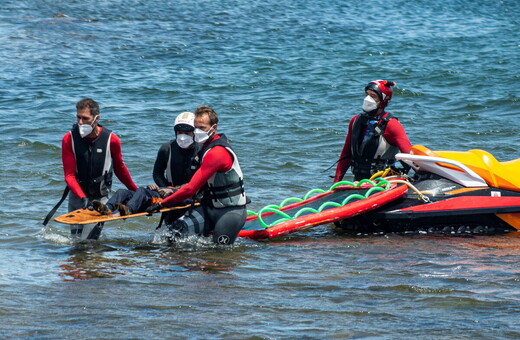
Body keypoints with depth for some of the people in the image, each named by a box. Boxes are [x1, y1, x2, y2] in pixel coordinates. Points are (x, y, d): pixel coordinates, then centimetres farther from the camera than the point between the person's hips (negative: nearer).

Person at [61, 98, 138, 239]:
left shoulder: (111, 140, -10)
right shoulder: (69, 139, -9)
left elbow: (120, 168, 9)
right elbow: (69, 175, -11)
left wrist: (136, 191, 18)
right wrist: (83, 198, -26)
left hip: (100, 199, -2)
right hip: (76, 197, 2)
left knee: (88, 241, -13)